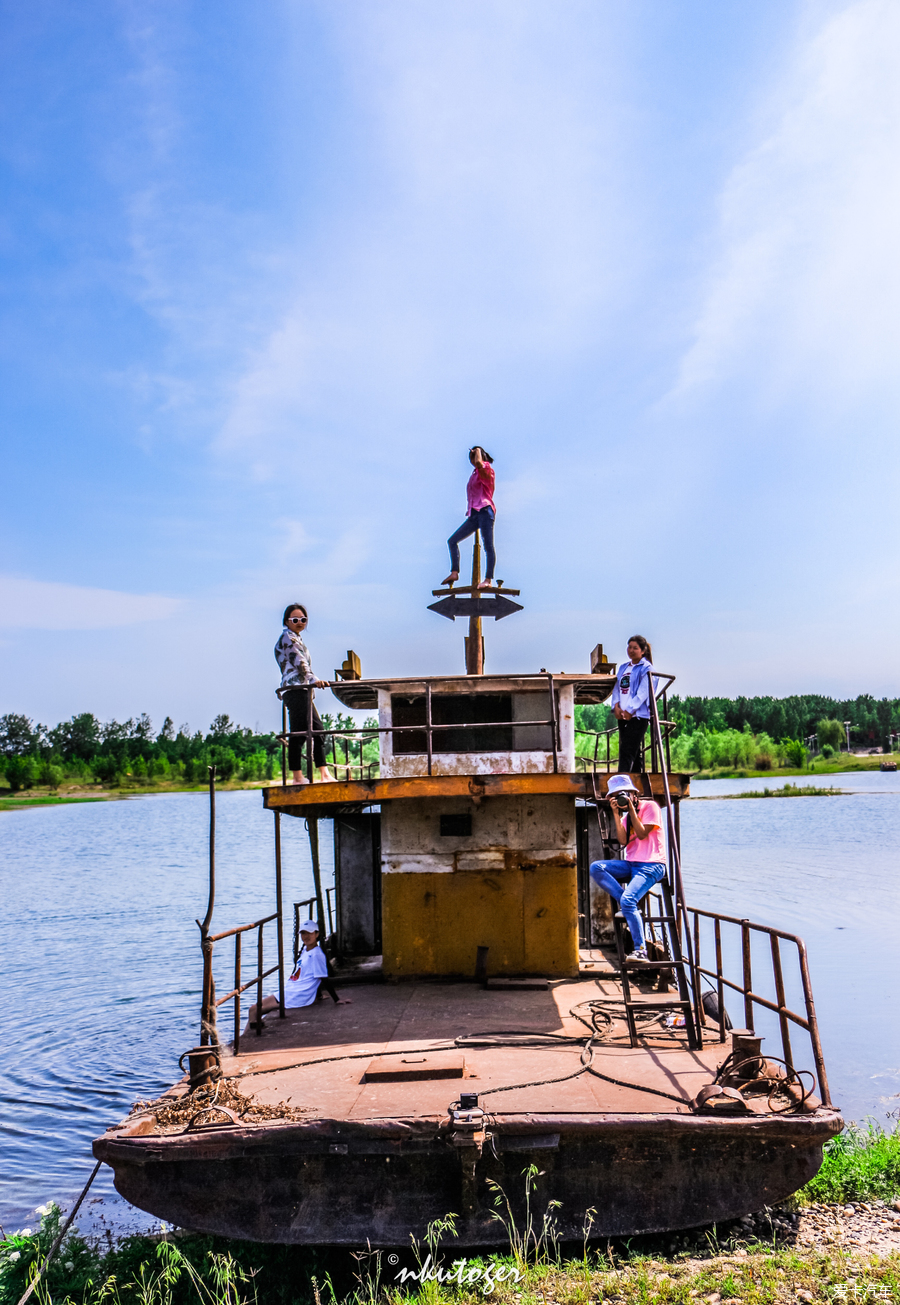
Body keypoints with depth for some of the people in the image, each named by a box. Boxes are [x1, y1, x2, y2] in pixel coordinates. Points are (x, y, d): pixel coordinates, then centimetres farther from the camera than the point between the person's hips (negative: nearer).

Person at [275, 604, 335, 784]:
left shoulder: (296, 638, 23)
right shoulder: (288, 638, -7)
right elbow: (299, 662, -21)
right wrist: (314, 680, -32)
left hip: (302, 690, 10)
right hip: (296, 690, -10)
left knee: (317, 729, 8)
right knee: (298, 733, -10)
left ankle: (324, 774, 9)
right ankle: (298, 778, -10)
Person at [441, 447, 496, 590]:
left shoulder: (486, 469, 0)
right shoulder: (474, 475, 25)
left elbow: (478, 463, -23)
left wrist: (478, 451, -5)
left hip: (484, 511, -9)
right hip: (474, 514, 9)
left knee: (488, 546, -12)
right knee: (452, 540, 5)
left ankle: (488, 580, -16)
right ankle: (454, 572, 2)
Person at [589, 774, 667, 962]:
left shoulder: (650, 806, 0)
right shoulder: (625, 816, 18)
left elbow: (642, 834, -12)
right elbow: (623, 841, 1)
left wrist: (631, 808, -9)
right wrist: (616, 814, -2)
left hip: (651, 865, -7)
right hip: (630, 865, 7)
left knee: (628, 900, -28)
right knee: (596, 867, -18)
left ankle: (640, 950, -22)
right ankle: (629, 905, -19)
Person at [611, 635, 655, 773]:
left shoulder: (646, 669, -4)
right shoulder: (623, 667, 17)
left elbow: (643, 693, -11)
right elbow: (617, 688, 14)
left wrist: (630, 710, -15)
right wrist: (616, 706, -2)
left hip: (638, 715, -7)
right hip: (622, 715, 7)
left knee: (627, 751, -13)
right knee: (635, 751, 11)